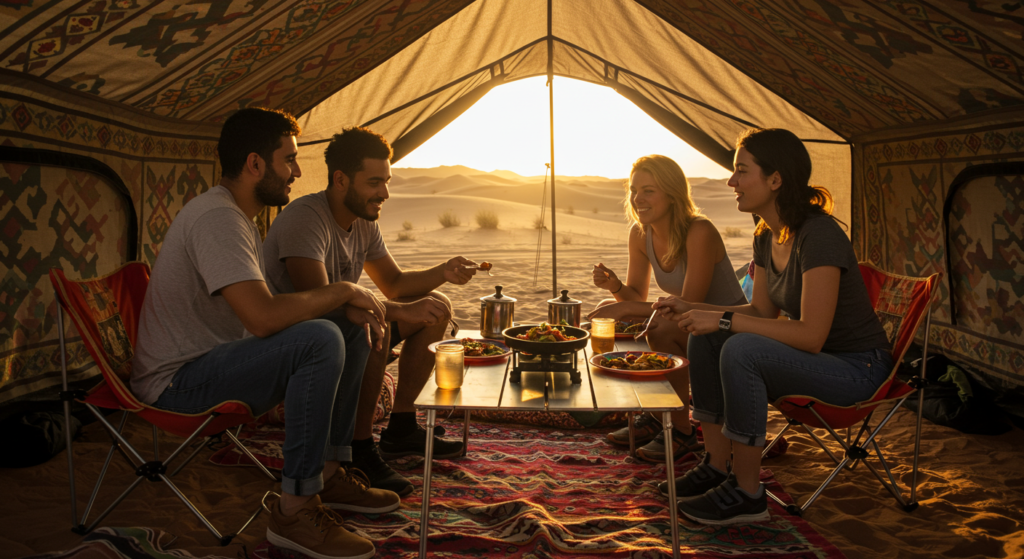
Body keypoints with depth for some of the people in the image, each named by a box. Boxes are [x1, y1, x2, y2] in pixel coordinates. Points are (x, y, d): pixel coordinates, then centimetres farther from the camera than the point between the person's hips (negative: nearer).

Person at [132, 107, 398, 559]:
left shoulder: (239, 217, 13)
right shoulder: (217, 218, -21)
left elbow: (264, 311, 12)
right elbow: (264, 317, -33)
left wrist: (351, 302, -2)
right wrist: (343, 291, -19)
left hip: (216, 360, 10)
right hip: (178, 379, -10)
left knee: (351, 333, 5)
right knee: (320, 340, -30)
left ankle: (330, 473, 9)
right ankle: (295, 510, -22)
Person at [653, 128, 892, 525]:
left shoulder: (819, 236, -25)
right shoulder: (767, 237, 2)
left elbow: (811, 336, -30)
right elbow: (763, 311, 11)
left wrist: (724, 319, -28)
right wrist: (692, 309, -1)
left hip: (856, 368, -9)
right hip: (814, 359, 9)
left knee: (741, 351, -30)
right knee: (705, 339, -4)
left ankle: (746, 493, -17)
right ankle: (717, 466, 2)